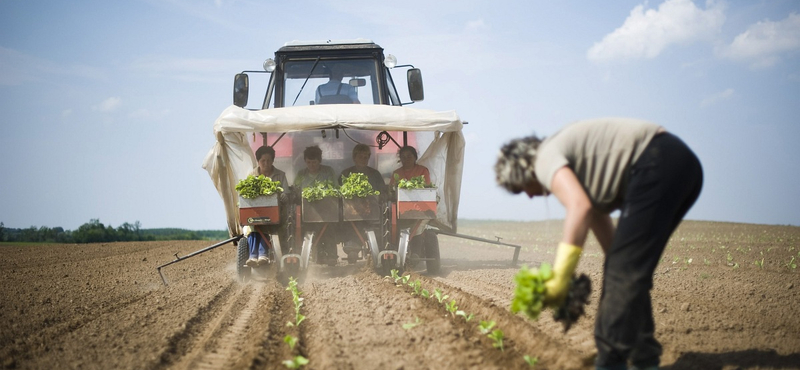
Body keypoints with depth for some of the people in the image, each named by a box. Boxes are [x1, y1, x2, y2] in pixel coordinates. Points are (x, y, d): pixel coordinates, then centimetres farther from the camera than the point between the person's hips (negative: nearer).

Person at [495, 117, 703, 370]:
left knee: (623, 268, -11)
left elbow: (580, 208, -19)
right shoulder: (574, 170, 27)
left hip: (657, 163, -11)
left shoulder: (546, 158, -3)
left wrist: (560, 278, -18)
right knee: (630, 268, 15)